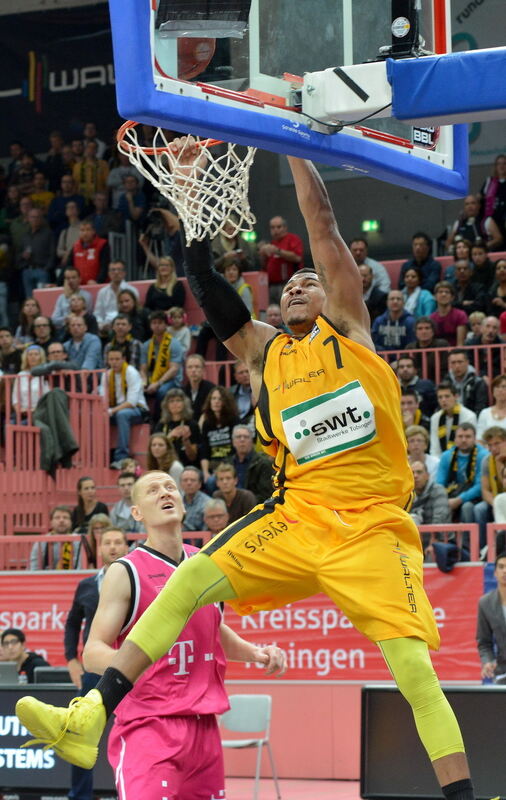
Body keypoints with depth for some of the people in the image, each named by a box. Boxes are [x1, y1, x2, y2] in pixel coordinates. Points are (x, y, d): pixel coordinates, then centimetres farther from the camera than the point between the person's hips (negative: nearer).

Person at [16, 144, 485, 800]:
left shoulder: (348, 327, 9)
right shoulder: (263, 352, 17)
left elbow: (322, 226, 3)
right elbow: (205, 282, 8)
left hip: (370, 523, -3)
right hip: (296, 515, 3)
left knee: (414, 668, -13)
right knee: (187, 582, -11)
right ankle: (87, 722, -12)